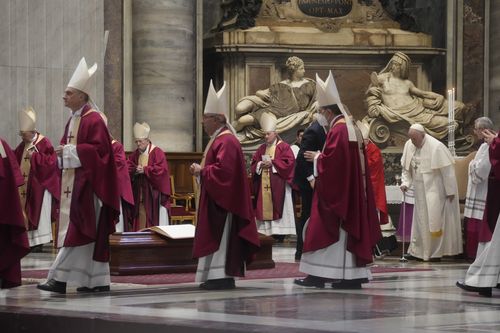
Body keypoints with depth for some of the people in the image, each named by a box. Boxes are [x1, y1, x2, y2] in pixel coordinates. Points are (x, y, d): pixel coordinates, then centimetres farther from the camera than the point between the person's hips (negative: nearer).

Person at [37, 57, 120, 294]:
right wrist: (62, 152, 2)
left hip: (85, 183, -9)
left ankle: (59, 278, -14)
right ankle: (99, 281, 11)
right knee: (91, 233, 9)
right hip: (71, 182, 9)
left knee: (75, 229, -11)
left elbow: (98, 149, -18)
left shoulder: (93, 120, -11)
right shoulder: (73, 120, 17)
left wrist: (70, 151, -17)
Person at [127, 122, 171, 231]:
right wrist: (135, 169, -14)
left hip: (153, 193, -6)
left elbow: (161, 169, -16)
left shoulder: (157, 153, -7)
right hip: (139, 194, 6)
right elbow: (127, 167, 7)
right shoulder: (135, 154, 12)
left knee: (154, 221, -5)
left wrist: (144, 170, -17)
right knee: (140, 221, 4)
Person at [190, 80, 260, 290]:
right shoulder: (218, 139, 17)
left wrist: (201, 171, -15)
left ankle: (222, 276, -9)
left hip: (221, 200, -11)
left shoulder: (226, 141, -16)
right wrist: (201, 170, 8)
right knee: (216, 237, 10)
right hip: (215, 198, 11)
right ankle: (220, 276, 11)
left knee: (220, 237, -10)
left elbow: (223, 170, -27)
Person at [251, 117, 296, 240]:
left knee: (277, 207, -7)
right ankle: (267, 232, 4)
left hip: (278, 184, -5)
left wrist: (272, 163, -15)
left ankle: (279, 233, -6)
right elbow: (253, 163, 14)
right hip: (264, 184, 5)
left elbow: (289, 162, -12)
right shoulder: (262, 148, 15)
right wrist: (260, 164, -8)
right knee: (265, 206, 1)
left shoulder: (283, 146, -2)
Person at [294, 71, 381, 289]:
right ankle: (354, 276, 7)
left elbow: (330, 161, -22)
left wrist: (316, 157, -3)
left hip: (336, 192, -9)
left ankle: (318, 275, -5)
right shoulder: (352, 128, 13)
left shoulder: (337, 130, -16)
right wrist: (321, 157, 16)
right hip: (351, 192, 9)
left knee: (327, 229, -6)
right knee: (349, 230, 8)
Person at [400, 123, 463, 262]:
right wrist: (405, 182, -4)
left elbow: (447, 170, -16)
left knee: (434, 220, -3)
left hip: (435, 191, -6)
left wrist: (450, 191, -14)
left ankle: (436, 253, 5)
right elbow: (406, 168, 12)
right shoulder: (409, 145, 0)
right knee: (420, 220, 10)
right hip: (420, 192, 6)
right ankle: (417, 251, 15)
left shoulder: (436, 147, -19)